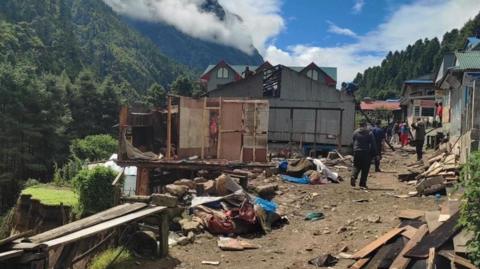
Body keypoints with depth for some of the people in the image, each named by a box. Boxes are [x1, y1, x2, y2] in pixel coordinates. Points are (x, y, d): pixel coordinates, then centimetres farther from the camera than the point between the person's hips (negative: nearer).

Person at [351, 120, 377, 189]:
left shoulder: (355, 132, 6)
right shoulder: (369, 133, -2)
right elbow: (373, 144, -2)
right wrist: (374, 153, 2)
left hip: (357, 152, 2)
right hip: (366, 153, -2)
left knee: (356, 166, 12)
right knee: (365, 169, 4)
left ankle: (353, 176, -17)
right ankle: (362, 184, 4)